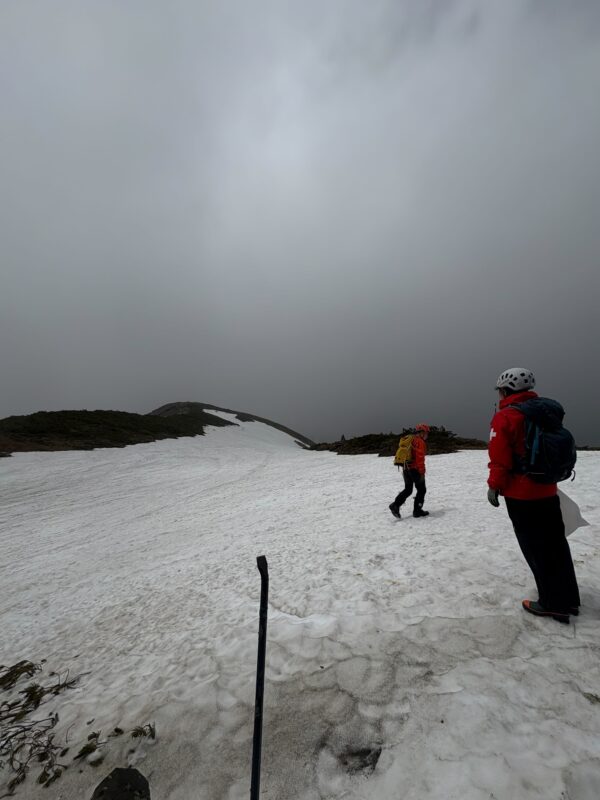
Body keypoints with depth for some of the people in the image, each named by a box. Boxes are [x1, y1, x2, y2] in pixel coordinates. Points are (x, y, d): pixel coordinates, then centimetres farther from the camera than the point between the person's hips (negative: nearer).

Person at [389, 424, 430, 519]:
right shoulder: (420, 442, -10)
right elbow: (420, 458, -19)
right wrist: (422, 472, -18)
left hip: (406, 468, 8)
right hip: (415, 469, -8)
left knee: (408, 490, 14)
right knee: (421, 489, 7)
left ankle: (395, 505, 1)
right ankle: (417, 511, 10)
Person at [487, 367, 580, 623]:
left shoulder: (505, 417, -16)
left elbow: (500, 458, -19)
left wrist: (494, 486, -7)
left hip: (521, 495, -8)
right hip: (547, 491, 8)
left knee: (536, 549, 4)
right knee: (555, 544, 17)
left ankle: (553, 604, 15)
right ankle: (568, 599, 30)